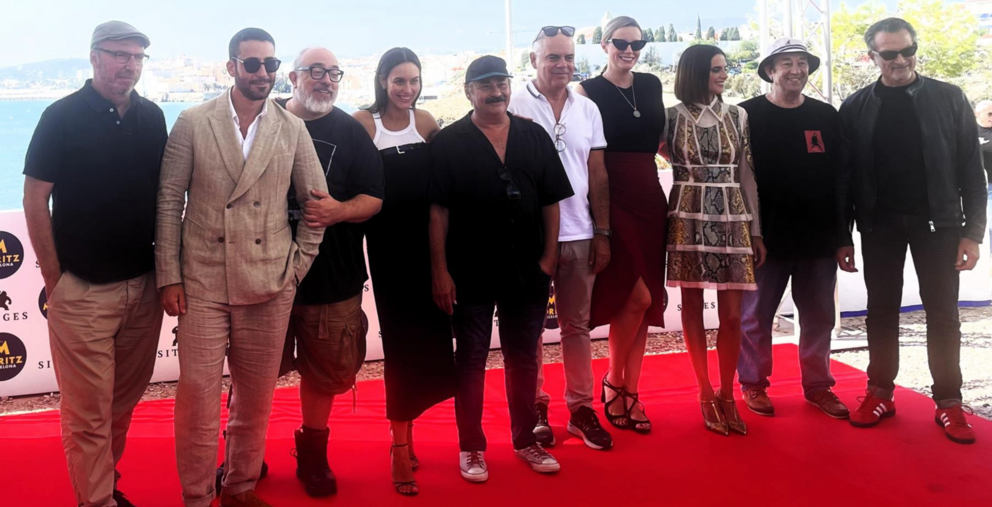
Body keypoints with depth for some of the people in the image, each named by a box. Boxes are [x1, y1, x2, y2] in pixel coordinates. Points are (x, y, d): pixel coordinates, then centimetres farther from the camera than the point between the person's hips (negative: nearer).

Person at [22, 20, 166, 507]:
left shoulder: (152, 118, 7)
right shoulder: (63, 116, -6)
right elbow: (35, 199, -4)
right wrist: (54, 278, -5)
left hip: (143, 287, 4)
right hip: (82, 290, -4)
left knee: (124, 401, 14)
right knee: (87, 411, 1)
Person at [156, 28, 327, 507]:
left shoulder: (293, 129, 5)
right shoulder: (193, 123, 1)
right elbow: (169, 200, 1)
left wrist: (297, 265, 4)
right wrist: (169, 276, -3)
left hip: (270, 285, 2)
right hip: (203, 282, -1)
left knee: (256, 395, 11)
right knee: (197, 393, 0)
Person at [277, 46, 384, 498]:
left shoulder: (351, 133, 4)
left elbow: (373, 198, 1)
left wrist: (339, 211, -18)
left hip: (331, 275, 1)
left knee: (325, 367, 10)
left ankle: (312, 453, 31)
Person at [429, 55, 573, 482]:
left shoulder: (534, 136, 6)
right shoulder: (448, 142, -3)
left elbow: (551, 202, 6)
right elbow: (437, 210, -6)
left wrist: (548, 256, -1)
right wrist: (440, 271, -11)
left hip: (528, 271, 3)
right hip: (470, 274, -3)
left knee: (524, 358, 14)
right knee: (470, 360, 9)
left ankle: (526, 439, 30)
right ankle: (471, 447, 22)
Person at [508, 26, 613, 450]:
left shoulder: (588, 109, 9)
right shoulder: (513, 107, -4)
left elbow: (598, 175, 10)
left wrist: (603, 233, 6)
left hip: (579, 235, 4)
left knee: (577, 325, 10)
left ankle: (581, 408, 20)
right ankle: (534, 407, 20)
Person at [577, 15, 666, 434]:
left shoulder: (652, 85, 13)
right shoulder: (588, 91, -3)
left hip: (650, 196, 6)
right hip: (612, 198, -5)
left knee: (646, 301, 6)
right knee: (636, 296, -11)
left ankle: (631, 393, 17)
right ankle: (612, 382, 10)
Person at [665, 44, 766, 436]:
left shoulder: (737, 116, 8)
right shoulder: (673, 117, 2)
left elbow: (747, 175, 8)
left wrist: (756, 231, 6)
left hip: (732, 219, 2)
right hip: (688, 219, -2)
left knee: (732, 313, -1)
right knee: (692, 308, 3)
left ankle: (727, 395, 13)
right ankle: (706, 395, 14)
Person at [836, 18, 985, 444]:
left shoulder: (949, 98, 0)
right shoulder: (856, 107, 2)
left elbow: (971, 169, -1)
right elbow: (844, 177, 2)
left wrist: (973, 230, -7)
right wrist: (842, 237, -1)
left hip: (937, 221, -1)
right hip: (879, 224, 1)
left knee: (942, 313, 4)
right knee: (882, 311, 8)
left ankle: (948, 402, 13)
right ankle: (880, 393, 18)